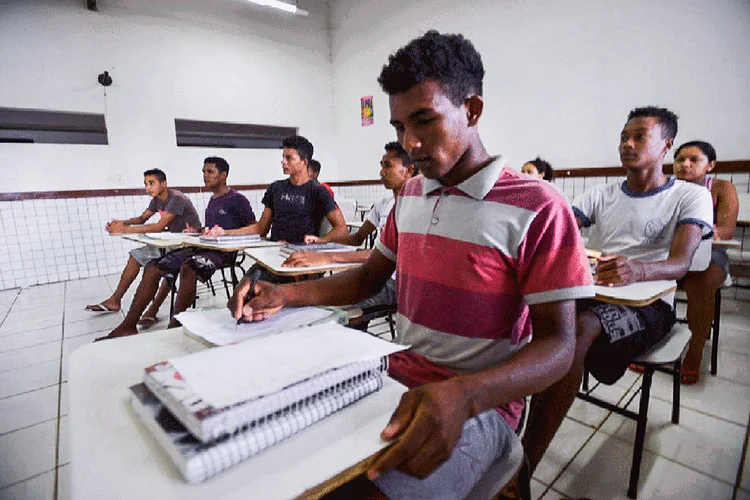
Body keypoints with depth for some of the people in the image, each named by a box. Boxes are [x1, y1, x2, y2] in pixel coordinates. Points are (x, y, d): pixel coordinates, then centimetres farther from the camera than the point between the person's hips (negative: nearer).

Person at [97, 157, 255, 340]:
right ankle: (128, 326, -5)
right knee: (153, 266, -5)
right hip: (201, 247, 9)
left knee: (188, 267, -37)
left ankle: (174, 328, -25)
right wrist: (197, 231, 11)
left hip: (223, 251, -9)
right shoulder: (213, 200, 22)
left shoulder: (238, 200, -4)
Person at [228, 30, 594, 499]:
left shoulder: (537, 209, -13)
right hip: (396, 379, 6)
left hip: (479, 405, -5)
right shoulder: (410, 195, 8)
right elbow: (370, 277, 14)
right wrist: (288, 295, -1)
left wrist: (462, 395, -32)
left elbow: (558, 345, -13)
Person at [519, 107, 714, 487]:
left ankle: (523, 467, -31)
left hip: (650, 302, -4)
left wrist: (636, 269, -37)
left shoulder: (691, 196, 4)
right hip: (593, 294, 4)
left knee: (579, 327, -37)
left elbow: (679, 263, -13)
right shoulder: (601, 195, 16)